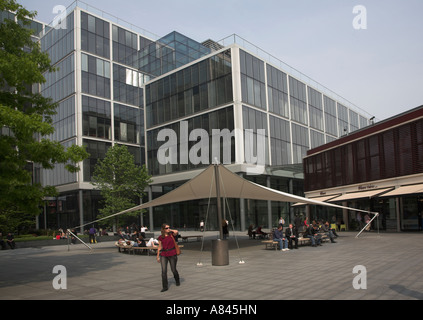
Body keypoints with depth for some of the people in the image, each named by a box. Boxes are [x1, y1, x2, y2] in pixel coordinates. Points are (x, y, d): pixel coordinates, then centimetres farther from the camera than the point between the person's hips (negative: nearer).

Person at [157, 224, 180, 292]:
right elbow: (160, 247, 8)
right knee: (164, 271, -9)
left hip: (172, 254, -1)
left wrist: (170, 230, -6)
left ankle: (177, 281, 40)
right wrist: (158, 256, 8)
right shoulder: (160, 237, 2)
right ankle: (165, 287, 0)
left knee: (173, 270, 11)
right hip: (164, 255, 1)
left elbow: (176, 231, -24)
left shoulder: (171, 234, -1)